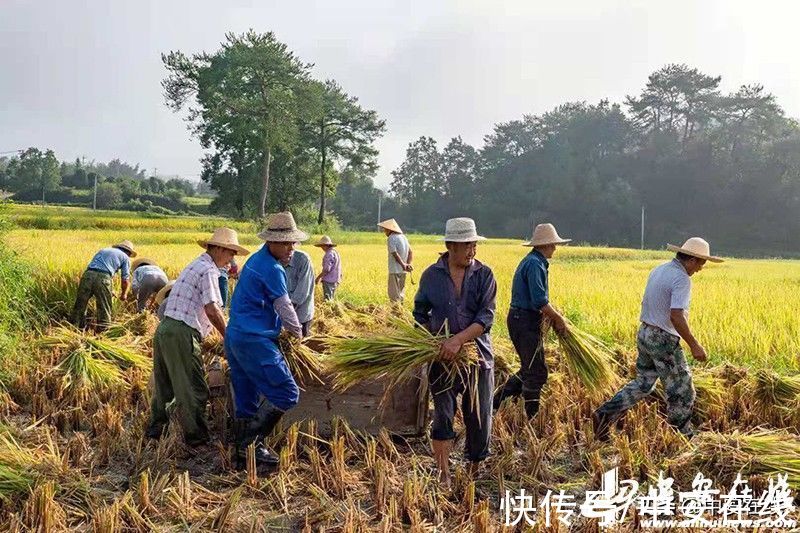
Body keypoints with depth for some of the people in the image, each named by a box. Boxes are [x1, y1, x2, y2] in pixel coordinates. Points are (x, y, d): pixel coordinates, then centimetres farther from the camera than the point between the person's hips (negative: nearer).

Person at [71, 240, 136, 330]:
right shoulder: (125, 257, 18)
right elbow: (125, 280, 12)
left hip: (88, 274, 5)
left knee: (80, 306, 15)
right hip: (103, 277, -4)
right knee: (104, 309, 7)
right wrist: (123, 294, 29)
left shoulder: (103, 250, 32)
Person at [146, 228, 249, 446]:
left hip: (164, 329, 10)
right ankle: (197, 438, 7)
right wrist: (228, 337, -5)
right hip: (181, 334, -10)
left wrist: (224, 331, 24)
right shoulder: (208, 270, -11)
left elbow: (208, 308, 24)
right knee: (193, 390, -1)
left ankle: (155, 431, 31)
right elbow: (212, 310, -17)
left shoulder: (197, 265, 21)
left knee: (164, 386, 20)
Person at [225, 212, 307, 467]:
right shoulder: (272, 269, -14)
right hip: (255, 341, -10)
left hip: (235, 338, 10)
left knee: (246, 400, 13)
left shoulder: (255, 260, 17)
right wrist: (297, 331, 12)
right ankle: (252, 443, -4)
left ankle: (242, 451, 19)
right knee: (286, 393, -8)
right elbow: (284, 307, -6)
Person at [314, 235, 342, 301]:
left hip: (329, 281, -10)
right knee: (331, 299, 15)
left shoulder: (329, 254, -16)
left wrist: (319, 277, -11)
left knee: (327, 300, -6)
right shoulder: (335, 252, 14)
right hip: (335, 280, 10)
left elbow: (327, 269, -21)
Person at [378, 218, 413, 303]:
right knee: (400, 292, 15)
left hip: (395, 270, -8)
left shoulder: (391, 238, -11)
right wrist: (408, 264, 1)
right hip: (403, 270, 8)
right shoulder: (403, 237, 14)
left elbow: (395, 254, -19)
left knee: (394, 293, -3)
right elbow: (411, 253, 11)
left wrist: (403, 265, -19)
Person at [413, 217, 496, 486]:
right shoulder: (431, 275, -1)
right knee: (443, 416, 2)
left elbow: (486, 317, -13)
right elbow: (420, 313, 9)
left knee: (479, 418, 9)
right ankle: (444, 476, 16)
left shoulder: (484, 275, -4)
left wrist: (459, 339, -26)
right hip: (441, 359, 0)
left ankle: (474, 473, 30)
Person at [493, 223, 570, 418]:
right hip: (526, 322, -10)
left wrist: (551, 314, 14)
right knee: (536, 373, -2)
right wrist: (558, 318, -10)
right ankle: (531, 417, 8)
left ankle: (496, 402, 18)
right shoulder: (535, 264, -17)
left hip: (520, 319, 10)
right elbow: (540, 300, -22)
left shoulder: (531, 260, 16)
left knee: (529, 370, 17)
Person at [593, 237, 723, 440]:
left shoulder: (658, 270, 9)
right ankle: (684, 437, 21)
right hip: (664, 340, -9)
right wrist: (694, 345, -20)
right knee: (681, 391, 7)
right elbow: (676, 316, -27)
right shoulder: (682, 279, -18)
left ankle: (604, 414, 12)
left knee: (643, 383, 19)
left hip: (644, 333, 9)